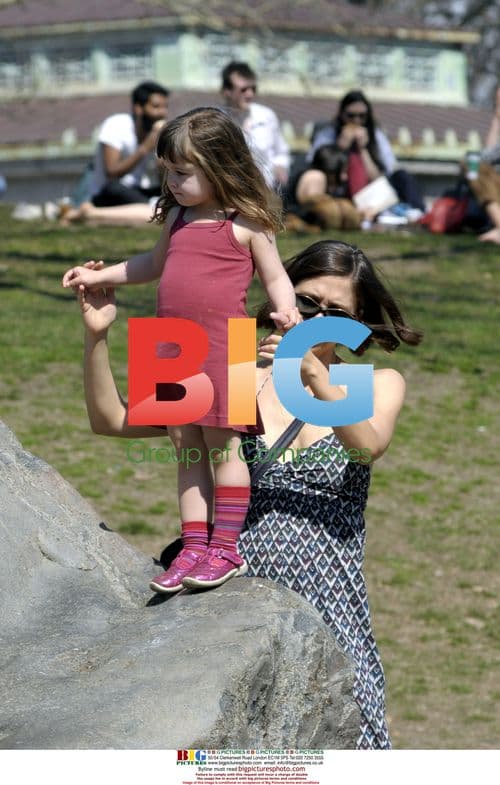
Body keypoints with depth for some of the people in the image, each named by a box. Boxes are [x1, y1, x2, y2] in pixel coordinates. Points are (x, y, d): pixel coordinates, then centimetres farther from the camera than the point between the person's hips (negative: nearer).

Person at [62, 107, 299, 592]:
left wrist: (285, 310, -21)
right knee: (186, 448, 7)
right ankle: (194, 548, 11)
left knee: (221, 445, -3)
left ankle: (226, 548, 3)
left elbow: (275, 278, -1)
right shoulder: (177, 217, 12)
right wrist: (99, 276, 25)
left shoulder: (246, 225, -6)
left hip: (222, 347, -6)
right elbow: (153, 264, 29)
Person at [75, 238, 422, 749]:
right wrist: (96, 336, -10)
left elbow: (369, 445, -16)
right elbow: (111, 420, 5)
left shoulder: (378, 385, 8)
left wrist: (312, 372, -30)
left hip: (330, 609, 0)